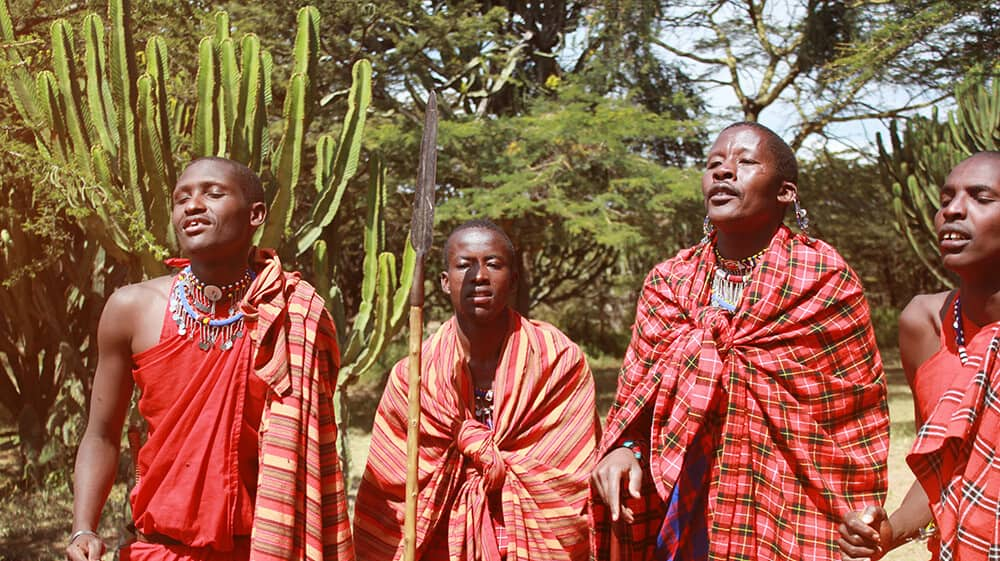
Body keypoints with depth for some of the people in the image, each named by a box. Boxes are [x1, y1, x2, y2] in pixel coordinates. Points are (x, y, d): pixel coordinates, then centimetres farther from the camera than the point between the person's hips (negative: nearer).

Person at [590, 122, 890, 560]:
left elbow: (857, 419, -4)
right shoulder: (668, 282, 3)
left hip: (789, 521, -3)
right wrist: (622, 450, -17)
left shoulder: (825, 280, -6)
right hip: (679, 518, 3)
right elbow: (634, 399, 3)